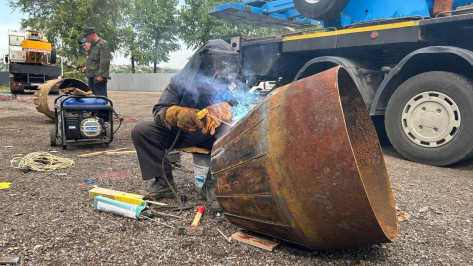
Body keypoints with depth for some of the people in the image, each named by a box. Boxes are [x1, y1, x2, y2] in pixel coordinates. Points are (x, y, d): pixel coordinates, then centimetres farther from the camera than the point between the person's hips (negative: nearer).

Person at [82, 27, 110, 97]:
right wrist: (87, 67, 18)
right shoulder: (92, 45, 21)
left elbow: (105, 61, -18)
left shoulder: (103, 44, -10)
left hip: (98, 77, -10)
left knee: (100, 96, -11)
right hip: (91, 76, 10)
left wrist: (101, 75, -23)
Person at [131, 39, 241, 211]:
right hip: (180, 132, 1)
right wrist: (178, 114, -41)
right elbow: (159, 111, -17)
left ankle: (213, 185, -23)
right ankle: (164, 182, -12)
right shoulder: (181, 80, -13)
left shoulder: (228, 86, -10)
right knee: (140, 131, -16)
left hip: (212, 133, -1)